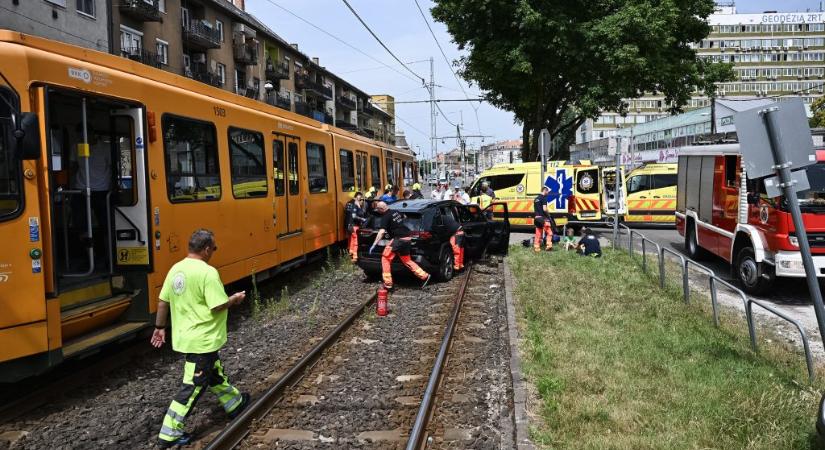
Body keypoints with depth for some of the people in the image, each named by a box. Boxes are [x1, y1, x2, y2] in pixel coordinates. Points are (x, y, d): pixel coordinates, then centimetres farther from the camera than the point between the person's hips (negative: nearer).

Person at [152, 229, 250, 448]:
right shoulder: (207, 272, -22)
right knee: (194, 385, 1)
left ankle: (235, 404, 42)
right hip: (202, 340, -9)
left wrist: (160, 327, 20)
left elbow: (163, 302, 9)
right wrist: (235, 299, -4)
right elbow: (218, 306, -23)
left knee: (215, 373, 24)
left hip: (183, 337, 9)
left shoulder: (176, 269, 3)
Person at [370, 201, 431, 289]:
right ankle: (424, 276, 17)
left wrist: (374, 245, -26)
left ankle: (387, 283, -6)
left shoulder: (385, 217, -10)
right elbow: (404, 217, 36)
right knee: (406, 260, 20)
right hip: (407, 238, 9)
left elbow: (381, 232, -22)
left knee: (385, 258, -1)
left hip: (398, 239, -8)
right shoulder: (396, 212, 14)